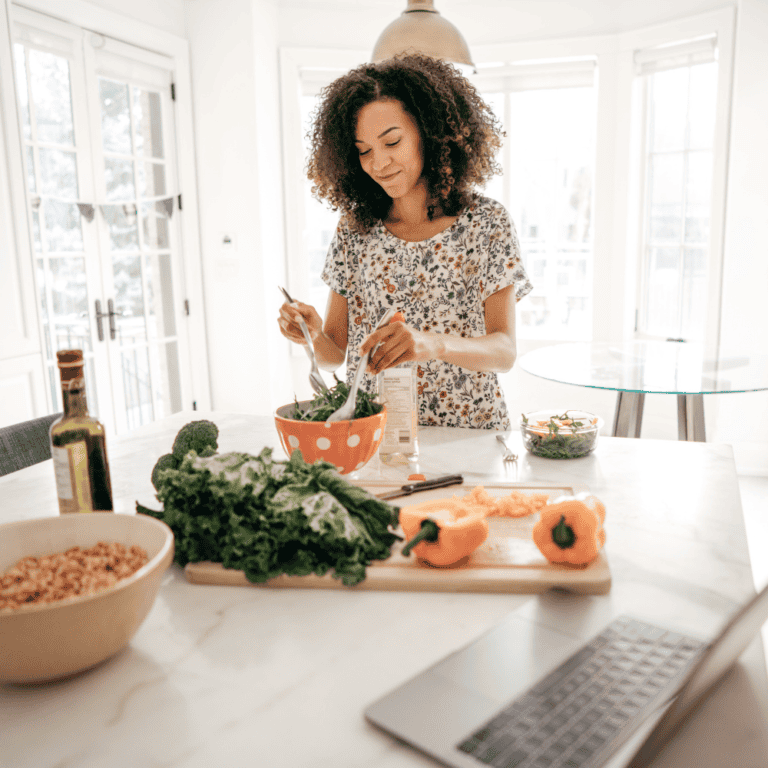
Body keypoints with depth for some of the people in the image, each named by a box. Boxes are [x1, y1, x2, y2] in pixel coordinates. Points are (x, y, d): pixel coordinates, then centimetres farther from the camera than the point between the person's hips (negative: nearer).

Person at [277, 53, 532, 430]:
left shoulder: (486, 223, -2)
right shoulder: (354, 228, 5)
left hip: (466, 439, -2)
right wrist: (314, 335, -15)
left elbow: (505, 351, -8)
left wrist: (433, 344, -27)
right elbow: (335, 354, 7)